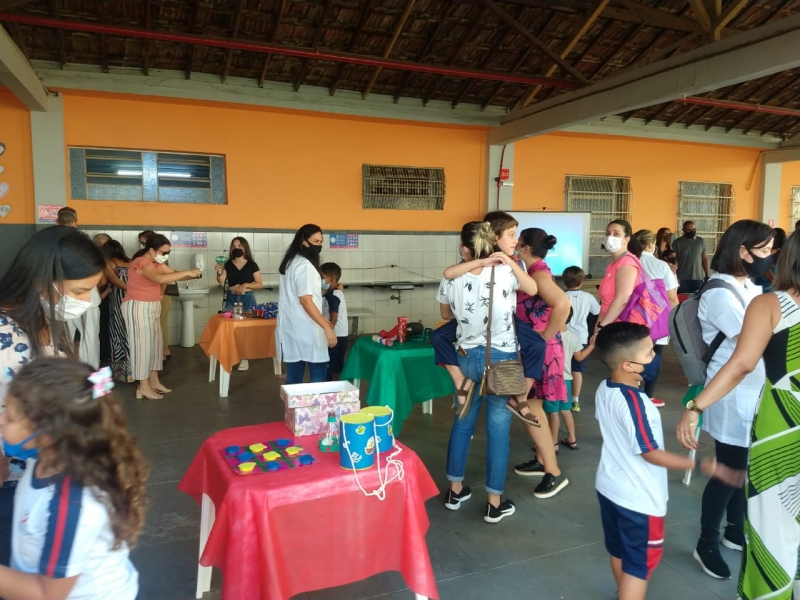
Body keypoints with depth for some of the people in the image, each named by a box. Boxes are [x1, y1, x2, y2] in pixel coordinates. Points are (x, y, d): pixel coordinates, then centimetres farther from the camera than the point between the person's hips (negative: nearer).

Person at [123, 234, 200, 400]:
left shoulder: (157, 263, 8)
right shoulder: (141, 263, -21)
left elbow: (173, 274, 7)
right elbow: (160, 278, -37)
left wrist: (191, 275, -13)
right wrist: (187, 273, -33)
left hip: (152, 307, 9)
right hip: (138, 307, -9)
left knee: (155, 343, 11)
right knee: (142, 344, -5)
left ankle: (154, 381, 20)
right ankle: (144, 387, 2)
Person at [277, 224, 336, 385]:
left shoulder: (291, 262, 14)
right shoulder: (304, 265, -15)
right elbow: (305, 301, -22)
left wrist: (321, 320, 21)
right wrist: (327, 328, -22)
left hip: (292, 329, 9)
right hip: (305, 331, -9)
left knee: (294, 377, 11)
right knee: (318, 376, -1)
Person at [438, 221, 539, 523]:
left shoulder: (450, 280, -7)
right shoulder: (504, 273, -14)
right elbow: (533, 289, 6)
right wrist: (510, 262, 4)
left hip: (467, 357, 3)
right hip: (501, 358, -3)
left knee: (463, 421, 17)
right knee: (498, 428, 5)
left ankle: (455, 490, 29)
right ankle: (494, 503, 15)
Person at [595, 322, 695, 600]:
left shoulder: (604, 388, -5)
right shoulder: (634, 402, -30)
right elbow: (650, 453, -23)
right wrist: (699, 464, -19)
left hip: (609, 487, 8)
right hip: (638, 498, -8)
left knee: (619, 552, 25)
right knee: (640, 563, 10)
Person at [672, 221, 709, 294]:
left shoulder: (701, 241, 8)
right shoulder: (677, 243, -1)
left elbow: (704, 259, 10)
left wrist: (707, 275, 4)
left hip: (698, 278, 2)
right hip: (682, 279, -2)